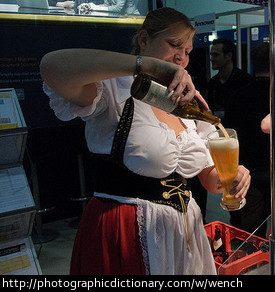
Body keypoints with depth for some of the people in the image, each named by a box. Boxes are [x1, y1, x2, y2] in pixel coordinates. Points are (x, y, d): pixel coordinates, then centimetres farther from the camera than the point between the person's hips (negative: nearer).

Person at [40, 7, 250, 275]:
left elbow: (209, 176, 14)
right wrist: (148, 64, -35)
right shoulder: (115, 91, -12)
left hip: (183, 234, 7)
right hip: (123, 237, -7)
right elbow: (52, 67, -33)